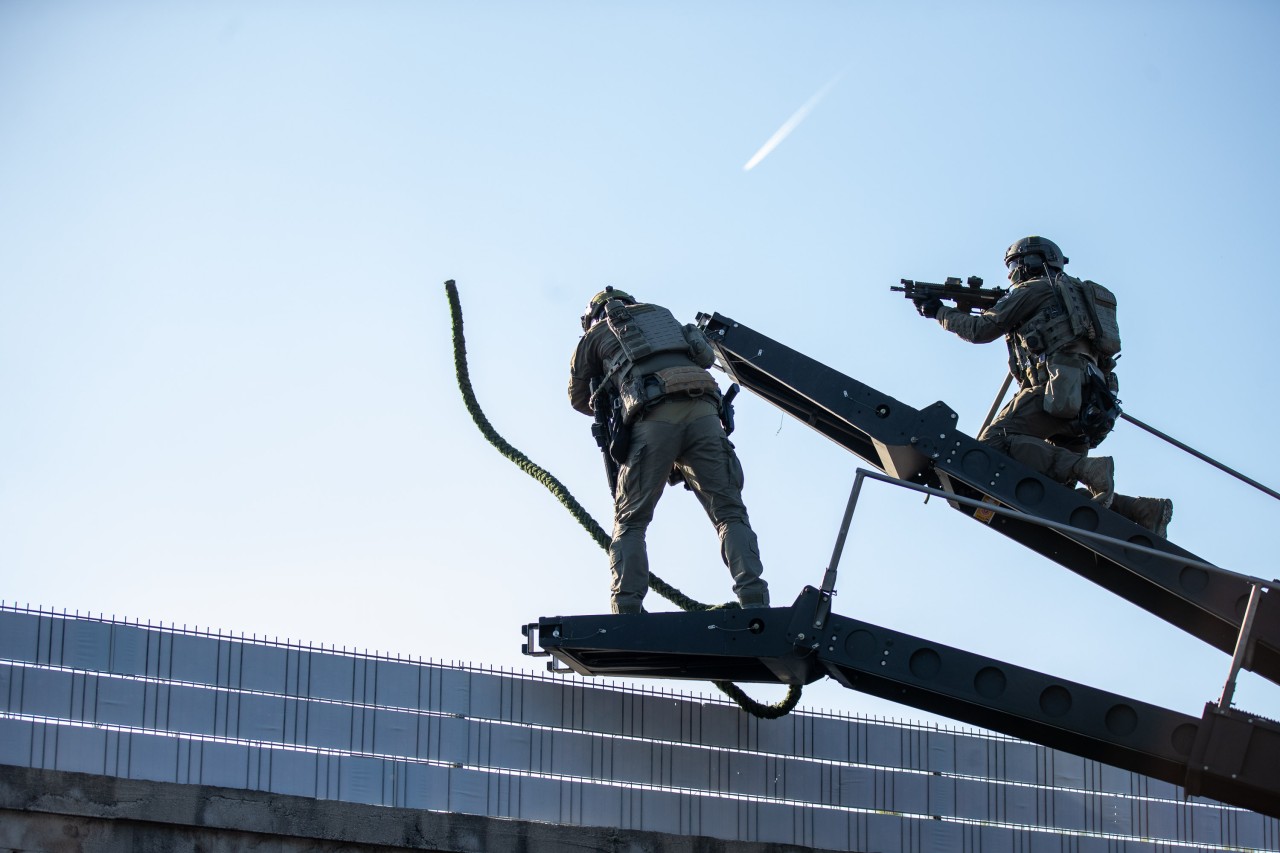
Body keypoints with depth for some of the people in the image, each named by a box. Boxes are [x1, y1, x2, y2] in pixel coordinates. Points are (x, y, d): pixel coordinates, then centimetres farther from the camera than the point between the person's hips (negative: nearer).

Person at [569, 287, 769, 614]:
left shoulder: (595, 335, 25)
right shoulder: (663, 315, 35)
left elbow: (579, 398, 36)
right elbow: (706, 356, 38)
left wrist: (607, 408, 57)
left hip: (653, 419, -2)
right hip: (703, 411, 2)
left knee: (630, 522, 7)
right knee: (730, 514, 2)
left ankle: (627, 607, -10)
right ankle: (754, 599, -17)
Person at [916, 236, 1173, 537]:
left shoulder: (1033, 289, 7)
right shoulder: (1070, 294, 33)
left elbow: (981, 329, 7)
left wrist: (940, 312, 22)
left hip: (1062, 389, -9)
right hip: (1090, 405, 9)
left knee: (993, 442, -19)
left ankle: (1085, 468, -34)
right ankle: (1144, 510, -8)